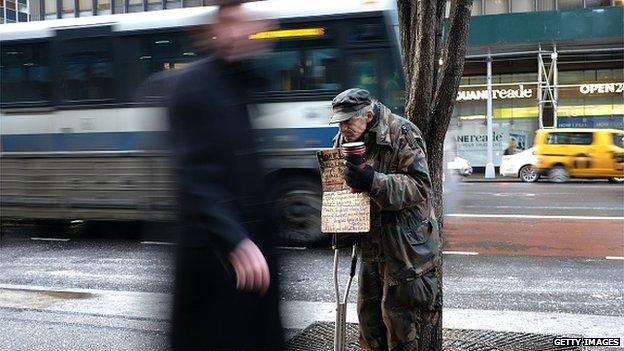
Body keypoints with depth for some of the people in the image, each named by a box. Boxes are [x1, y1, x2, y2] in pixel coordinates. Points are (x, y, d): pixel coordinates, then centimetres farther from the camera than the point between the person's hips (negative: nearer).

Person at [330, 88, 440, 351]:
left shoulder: (402, 133, -16)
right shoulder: (345, 139, 6)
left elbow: (419, 186, -21)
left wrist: (374, 182, -32)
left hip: (405, 243, -7)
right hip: (371, 242, 7)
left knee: (397, 313, -1)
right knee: (368, 311, 15)